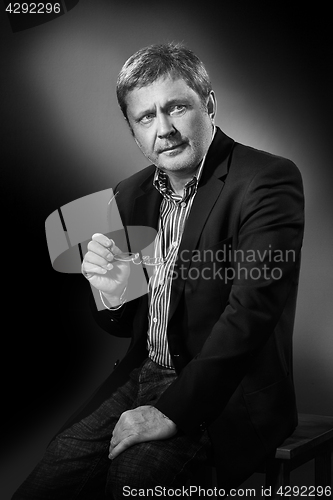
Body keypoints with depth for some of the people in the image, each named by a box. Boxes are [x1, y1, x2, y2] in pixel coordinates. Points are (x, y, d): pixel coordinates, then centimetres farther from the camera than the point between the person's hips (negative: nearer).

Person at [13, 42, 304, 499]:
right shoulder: (131, 194, 10)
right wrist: (115, 295, -9)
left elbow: (251, 310, -20)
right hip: (143, 376, 5)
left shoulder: (267, 181, -11)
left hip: (228, 393, -5)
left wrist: (173, 410, -22)